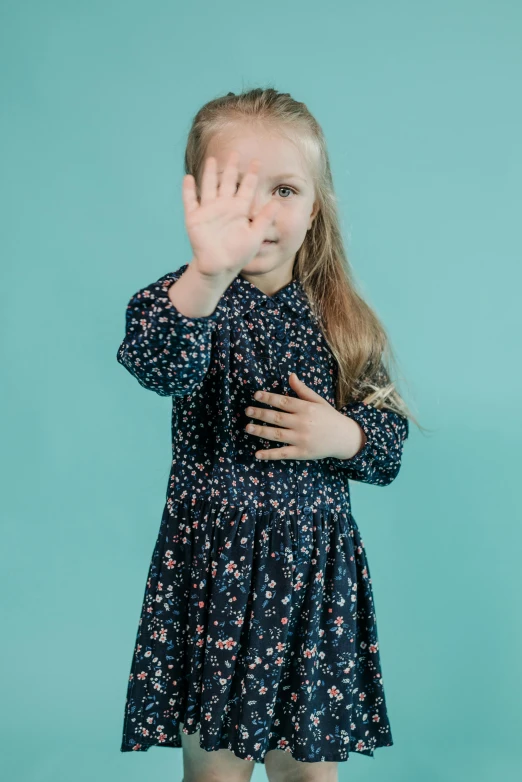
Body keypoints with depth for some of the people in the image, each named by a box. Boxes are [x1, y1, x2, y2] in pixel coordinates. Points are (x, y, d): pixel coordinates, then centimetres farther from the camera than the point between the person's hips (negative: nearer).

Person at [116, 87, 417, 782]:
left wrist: (343, 436, -13)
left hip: (318, 573, 4)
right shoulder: (199, 299, -11)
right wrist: (207, 275, -55)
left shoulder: (340, 319, 4)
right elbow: (160, 363, -36)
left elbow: (391, 434, 9)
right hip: (216, 570, -3)